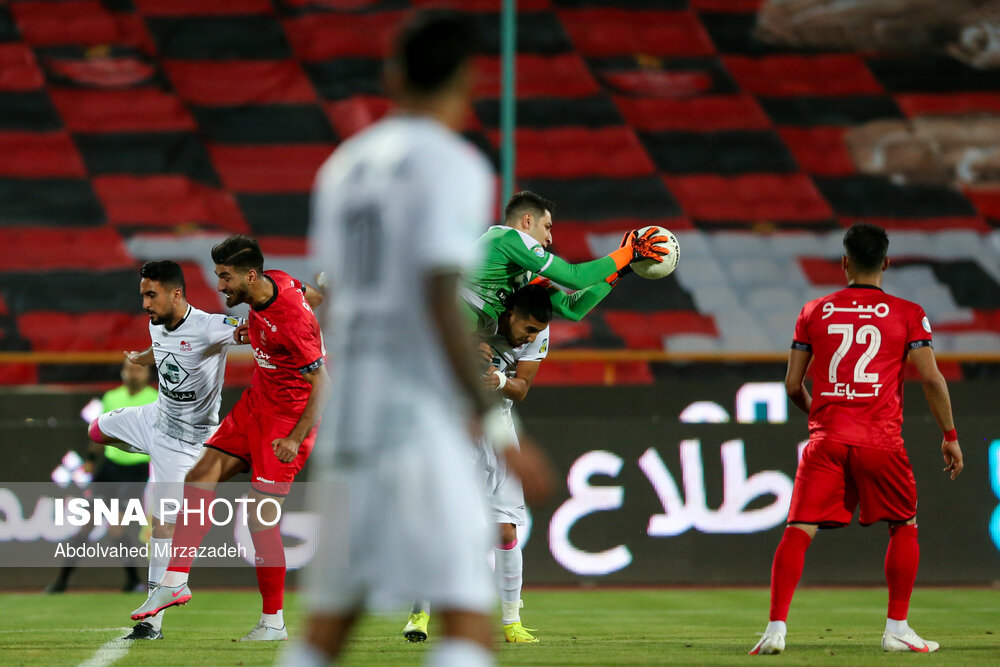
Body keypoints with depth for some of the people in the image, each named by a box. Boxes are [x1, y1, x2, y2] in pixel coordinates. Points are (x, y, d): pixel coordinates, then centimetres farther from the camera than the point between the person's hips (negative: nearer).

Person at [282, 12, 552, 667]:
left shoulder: (343, 165, 16)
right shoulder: (452, 165, -5)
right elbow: (441, 300, -15)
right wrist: (495, 422, -14)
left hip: (345, 415, 7)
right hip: (420, 416, -7)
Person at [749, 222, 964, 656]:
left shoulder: (814, 312, 10)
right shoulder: (907, 314, 4)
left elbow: (792, 384, 12)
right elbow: (931, 379, -1)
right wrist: (949, 436, 8)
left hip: (826, 440, 1)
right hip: (881, 439, -1)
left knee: (799, 531, 0)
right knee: (904, 527, 16)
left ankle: (776, 628, -13)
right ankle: (897, 629, 12)